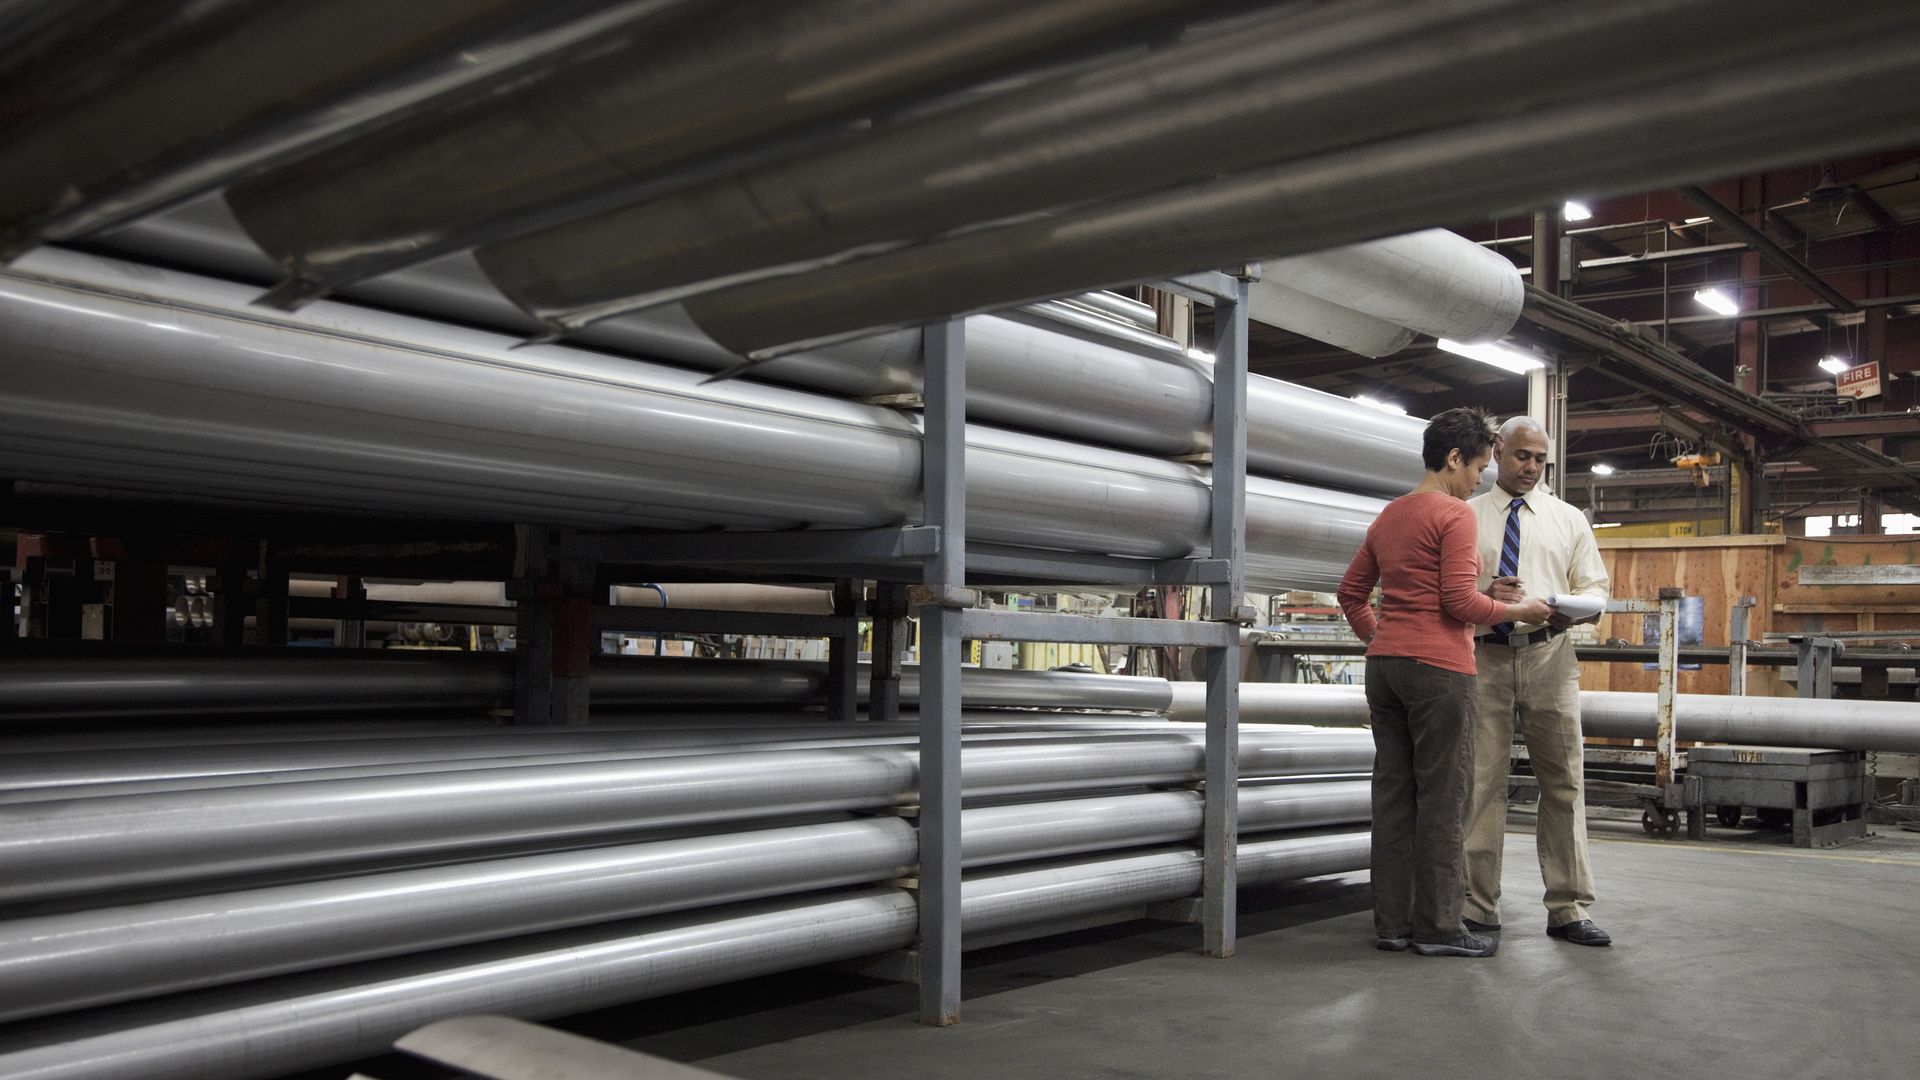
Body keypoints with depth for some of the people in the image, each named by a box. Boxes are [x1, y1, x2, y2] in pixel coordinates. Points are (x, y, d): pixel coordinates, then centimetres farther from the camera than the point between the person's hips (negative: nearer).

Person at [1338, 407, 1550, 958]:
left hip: (1384, 665, 8)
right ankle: (1438, 926, 3)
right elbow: (1459, 600, -16)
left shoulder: (1388, 516, 16)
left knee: (1393, 794, 9)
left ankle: (1392, 922, 13)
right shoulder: (1455, 514, -9)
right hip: (1438, 667, -8)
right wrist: (1521, 611, -2)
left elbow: (1351, 592, 19)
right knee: (1442, 796, -2)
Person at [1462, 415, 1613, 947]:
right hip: (1484, 656, -1)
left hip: (1548, 655, 1)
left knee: (1563, 781, 0)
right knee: (1481, 782, 1)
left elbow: (1595, 586, 11)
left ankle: (1568, 909, 7)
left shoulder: (1568, 519, 14)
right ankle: (1479, 906, 9)